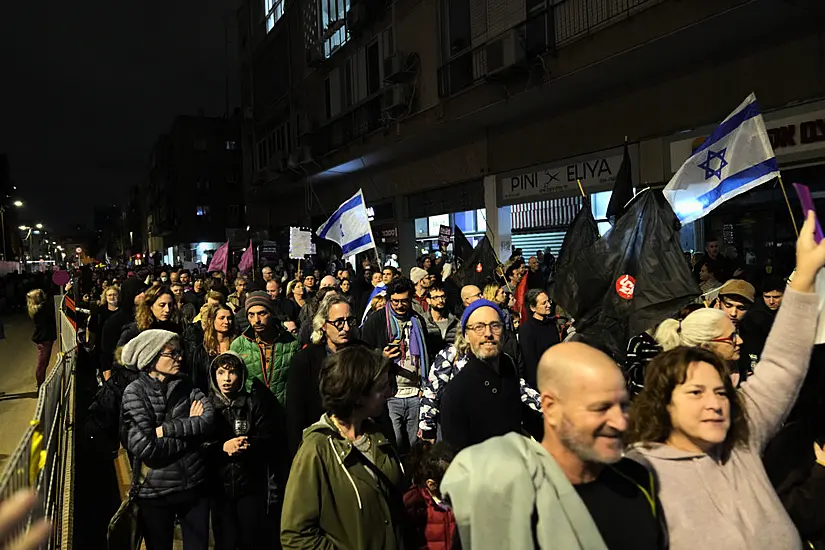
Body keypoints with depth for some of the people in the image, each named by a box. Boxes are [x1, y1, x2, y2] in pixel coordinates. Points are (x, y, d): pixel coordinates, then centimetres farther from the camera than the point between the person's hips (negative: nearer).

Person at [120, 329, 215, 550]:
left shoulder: (186, 385, 3)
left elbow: (209, 419, -13)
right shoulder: (135, 392, -10)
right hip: (156, 492, -3)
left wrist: (166, 429, -19)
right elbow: (147, 448, -19)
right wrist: (190, 429, -12)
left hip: (195, 485, 3)